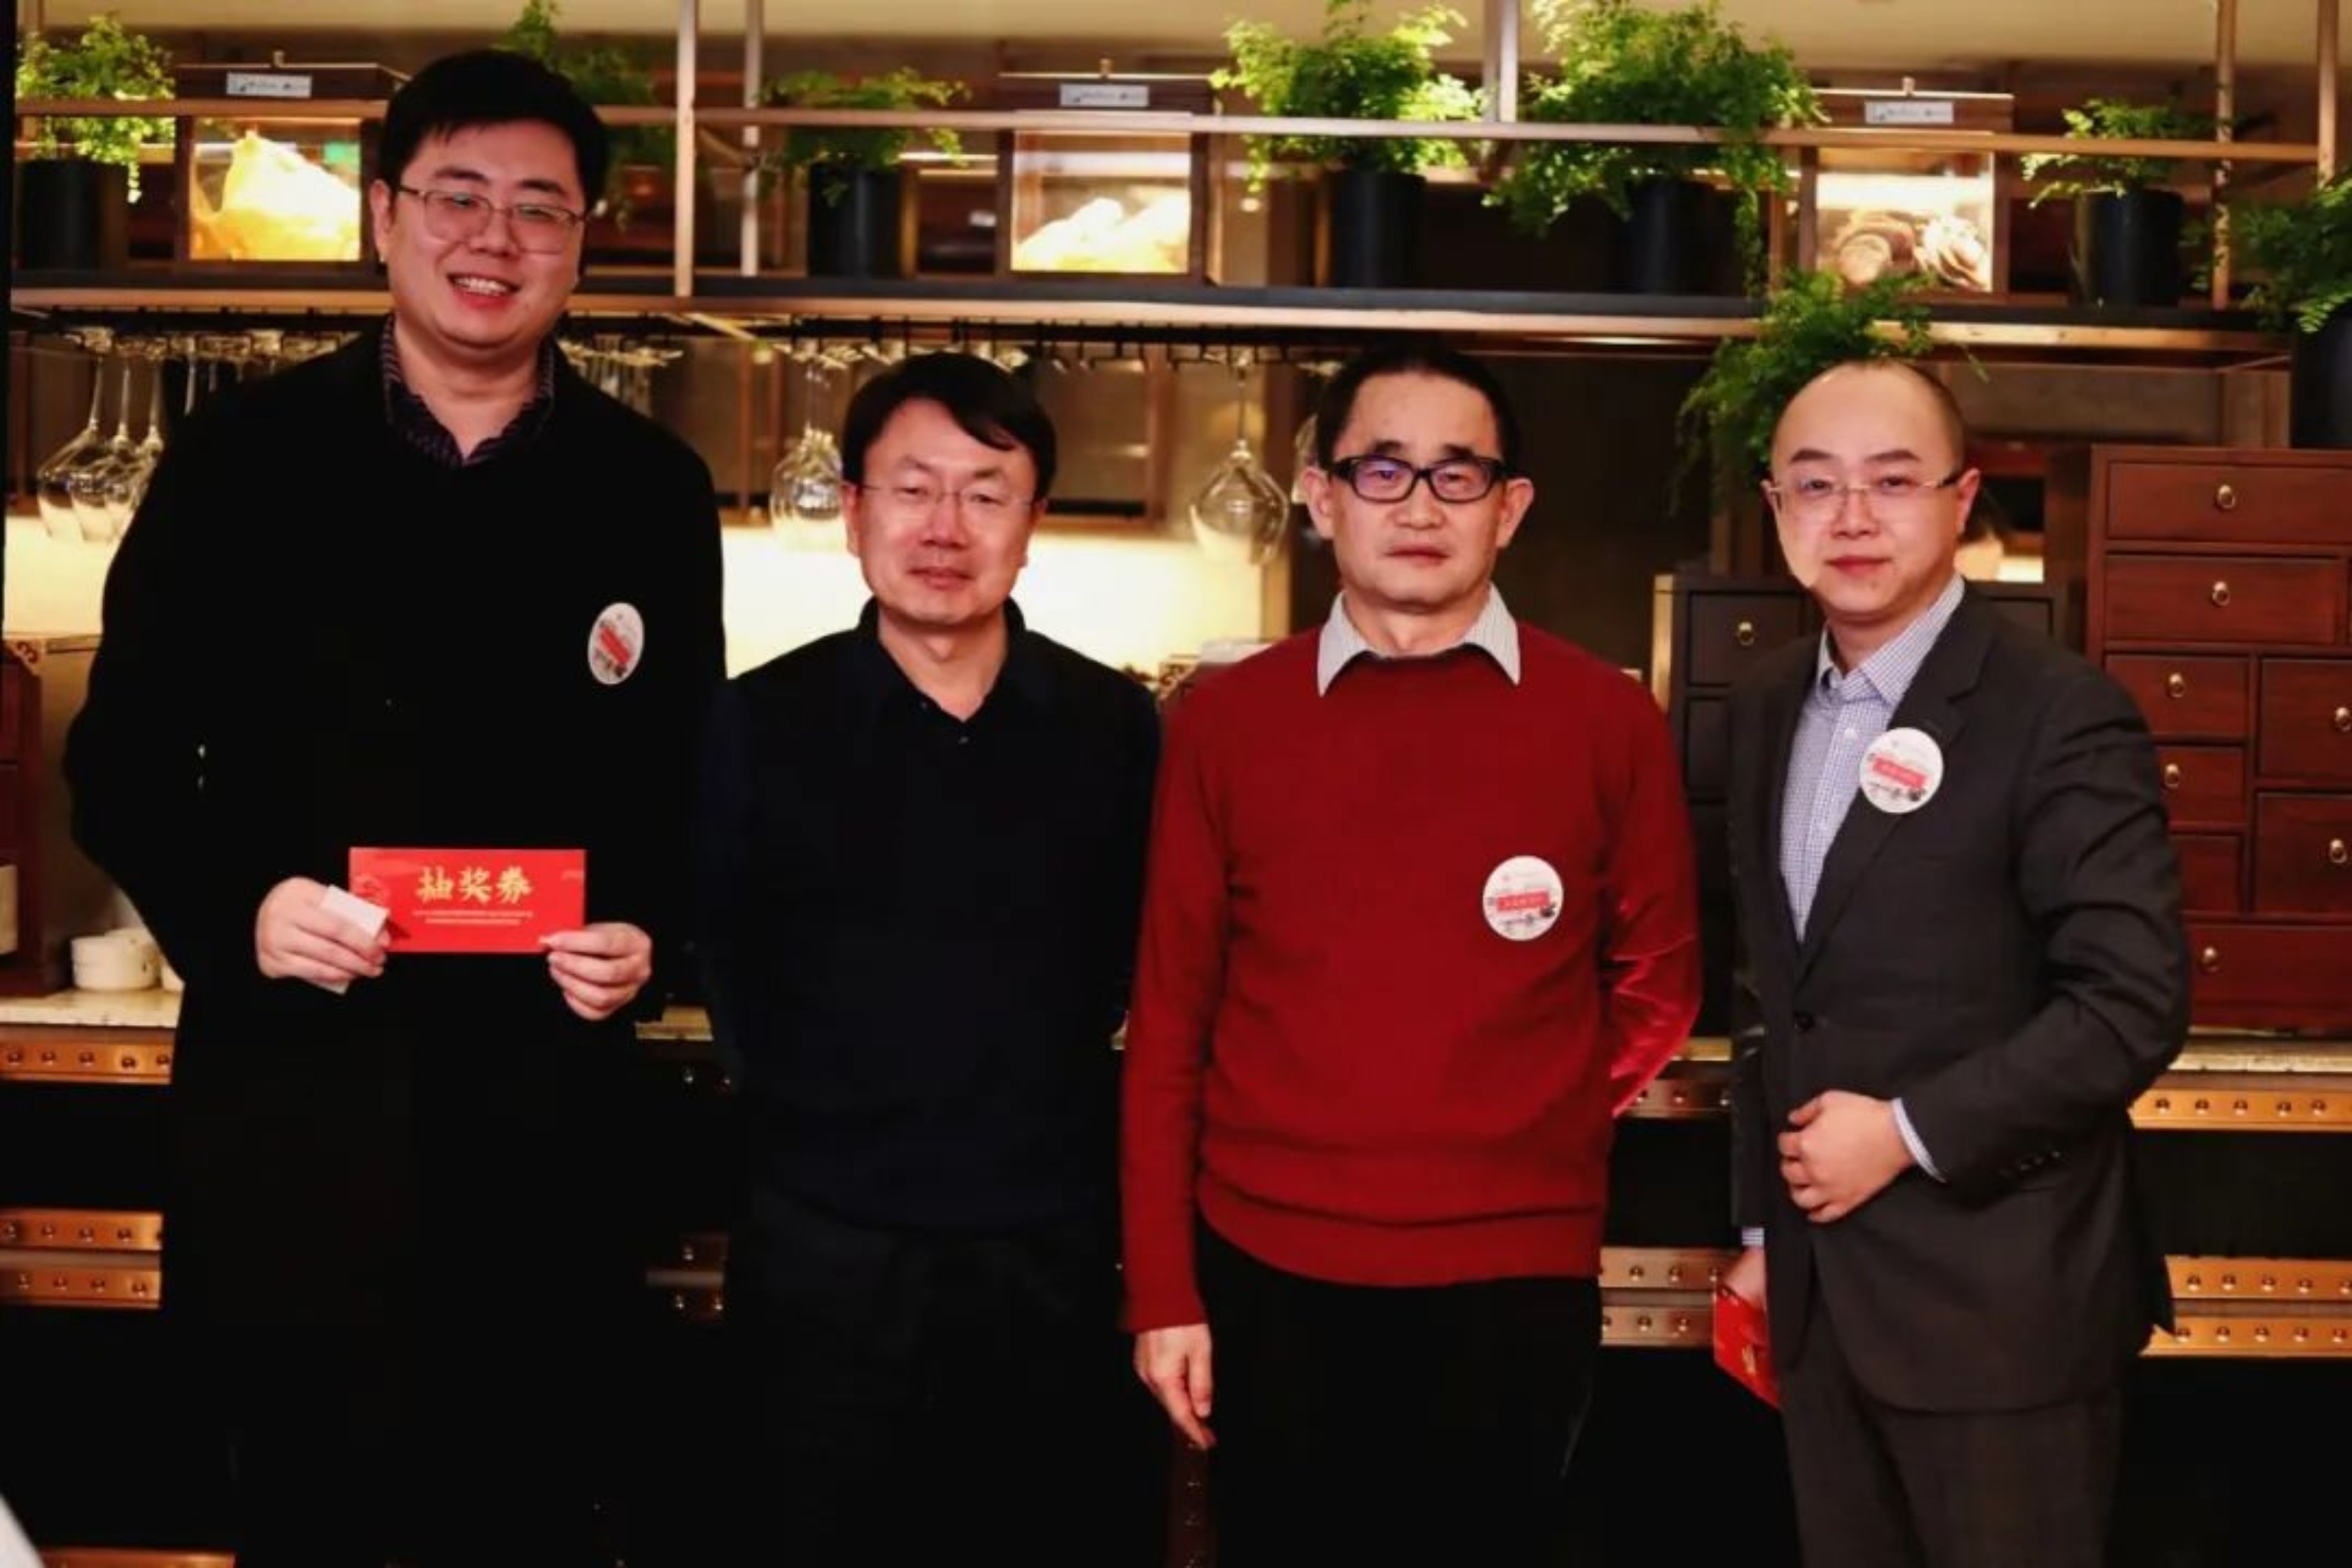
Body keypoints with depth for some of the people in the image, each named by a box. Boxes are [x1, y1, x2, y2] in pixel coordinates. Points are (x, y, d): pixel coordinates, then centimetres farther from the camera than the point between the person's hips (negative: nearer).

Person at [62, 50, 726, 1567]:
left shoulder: (652, 487, 4)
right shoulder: (244, 455, 1)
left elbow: (695, 785, 8)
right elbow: (120, 760, 3)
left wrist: (653, 938, -9)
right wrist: (233, 909, -14)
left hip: (546, 1122, 1)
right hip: (290, 1105, 0)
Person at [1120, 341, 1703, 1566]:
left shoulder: (1608, 721, -1)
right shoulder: (1224, 720, 0)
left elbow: (1657, 982, 11)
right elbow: (1169, 1019, 1)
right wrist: (1162, 1290, -1)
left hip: (1516, 1283, 0)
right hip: (1268, 1277, 0)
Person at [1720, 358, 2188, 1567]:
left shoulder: (2060, 714, -13)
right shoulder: (1766, 710, 9)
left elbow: (2136, 1003, -18)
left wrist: (1911, 1133, -17)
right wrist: (1764, 1221, 14)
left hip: (1996, 1296, -6)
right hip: (1820, 1291, 6)